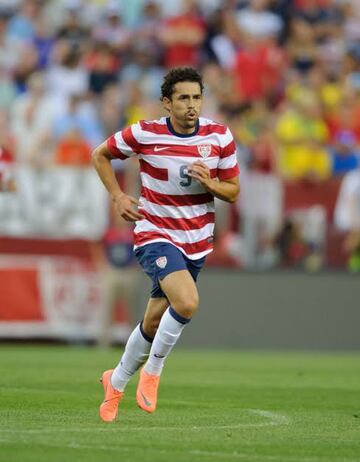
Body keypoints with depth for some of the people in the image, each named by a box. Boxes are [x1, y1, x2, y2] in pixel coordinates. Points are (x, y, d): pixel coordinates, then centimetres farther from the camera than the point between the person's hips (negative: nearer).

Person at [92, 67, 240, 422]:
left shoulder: (219, 137, -4)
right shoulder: (145, 134, -11)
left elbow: (233, 191, 4)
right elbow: (100, 155, 5)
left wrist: (210, 183, -16)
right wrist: (117, 197, -4)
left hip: (196, 241, 4)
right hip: (154, 235, -4)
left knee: (154, 323, 10)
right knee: (187, 303, -28)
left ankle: (117, 381, 35)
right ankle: (153, 370, -5)